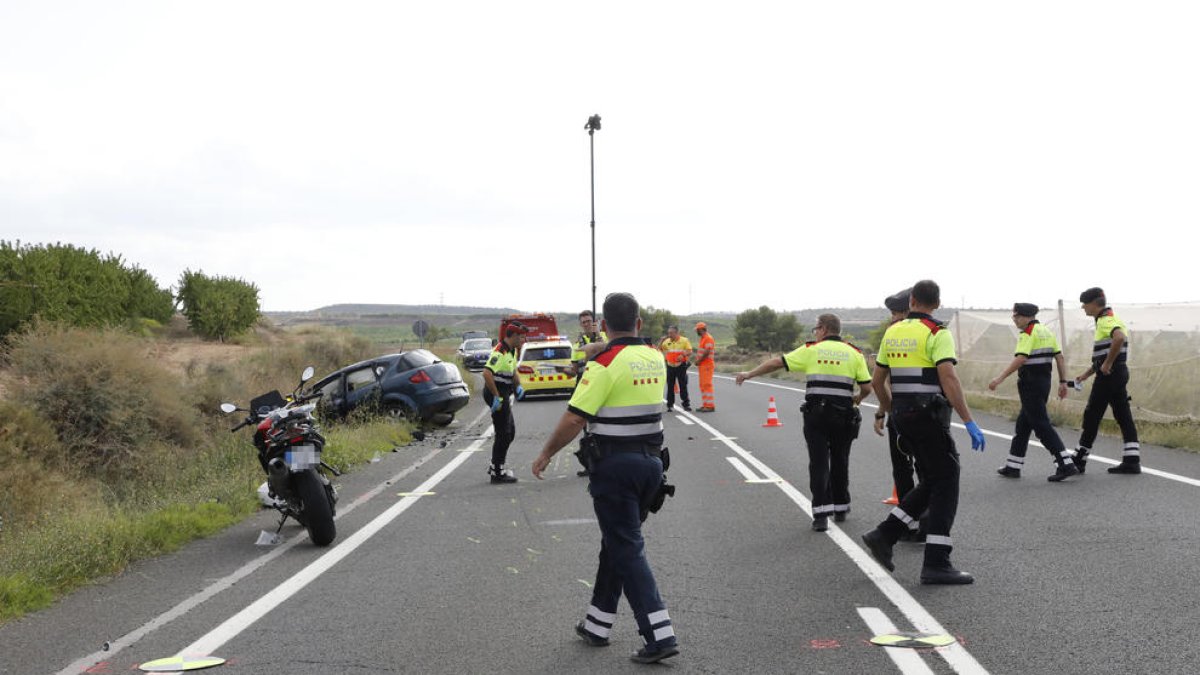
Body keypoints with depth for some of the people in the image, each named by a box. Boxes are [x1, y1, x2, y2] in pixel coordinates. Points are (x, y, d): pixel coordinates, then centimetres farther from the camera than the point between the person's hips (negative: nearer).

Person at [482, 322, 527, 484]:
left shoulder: (512, 351, 11)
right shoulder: (500, 351, -21)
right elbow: (487, 373, -30)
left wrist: (518, 386, 6)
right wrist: (497, 397, -26)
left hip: (504, 395, 10)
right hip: (497, 396, -10)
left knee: (510, 432, 18)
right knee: (503, 434, -5)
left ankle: (496, 466, 28)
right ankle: (497, 473, 1)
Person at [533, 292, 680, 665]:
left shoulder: (605, 363, -16)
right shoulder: (656, 358, 6)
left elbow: (573, 419, -18)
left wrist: (545, 455, -4)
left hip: (616, 465, -7)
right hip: (652, 460, 7)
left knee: (626, 549, -3)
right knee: (618, 542, 18)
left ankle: (660, 635, -9)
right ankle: (597, 625, 28)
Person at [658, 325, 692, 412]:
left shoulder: (684, 340, -2)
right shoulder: (667, 341, 7)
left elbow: (690, 352, -5)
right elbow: (659, 349, 8)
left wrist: (683, 355, -24)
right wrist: (662, 341, -5)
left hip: (681, 366, -3)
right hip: (670, 366, 3)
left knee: (683, 386, 0)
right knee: (670, 387, 5)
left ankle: (686, 404, 8)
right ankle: (670, 405, 11)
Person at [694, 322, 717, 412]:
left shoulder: (708, 338, -13)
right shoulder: (703, 339, 19)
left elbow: (707, 352, -21)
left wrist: (698, 361, -13)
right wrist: (698, 360, 7)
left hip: (707, 365, -10)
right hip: (702, 365, 10)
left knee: (707, 384, -11)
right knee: (703, 385, 12)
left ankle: (710, 406, -11)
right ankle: (705, 405, 16)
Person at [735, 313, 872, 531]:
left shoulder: (811, 350, 3)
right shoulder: (854, 353, 6)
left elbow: (776, 362, 4)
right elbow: (867, 387, 2)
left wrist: (749, 375, 14)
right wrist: (856, 399, 25)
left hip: (815, 413, -2)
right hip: (844, 415, 2)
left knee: (819, 463, 0)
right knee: (840, 462, 17)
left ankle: (821, 513, -9)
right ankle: (840, 509, 27)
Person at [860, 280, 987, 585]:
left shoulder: (893, 332, 10)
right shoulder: (937, 334, -10)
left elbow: (877, 381, 16)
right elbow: (949, 380, -22)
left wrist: (888, 409, 34)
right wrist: (969, 422, -22)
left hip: (903, 416, 7)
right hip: (929, 416, -7)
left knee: (932, 482, 17)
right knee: (945, 483, -2)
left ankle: (885, 535, 11)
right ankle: (936, 563, -5)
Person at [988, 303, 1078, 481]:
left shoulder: (1028, 333, -12)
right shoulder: (1047, 331, 14)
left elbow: (1020, 359, -24)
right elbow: (1059, 357, 11)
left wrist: (1000, 378, -24)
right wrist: (1063, 382, 13)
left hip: (1030, 383, -9)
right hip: (1044, 380, 9)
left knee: (1041, 425, -8)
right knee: (1023, 424, 16)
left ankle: (1066, 465, -14)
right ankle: (1013, 467, 22)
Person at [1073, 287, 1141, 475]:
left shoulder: (1106, 320, -13)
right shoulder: (1109, 319, 19)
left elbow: (1119, 338, -34)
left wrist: (1107, 364, -25)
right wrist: (1086, 374, 22)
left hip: (1108, 375, -10)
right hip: (1118, 373, 10)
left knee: (1092, 416, -2)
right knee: (1123, 416, 6)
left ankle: (1079, 460, 5)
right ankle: (1132, 460, 4)